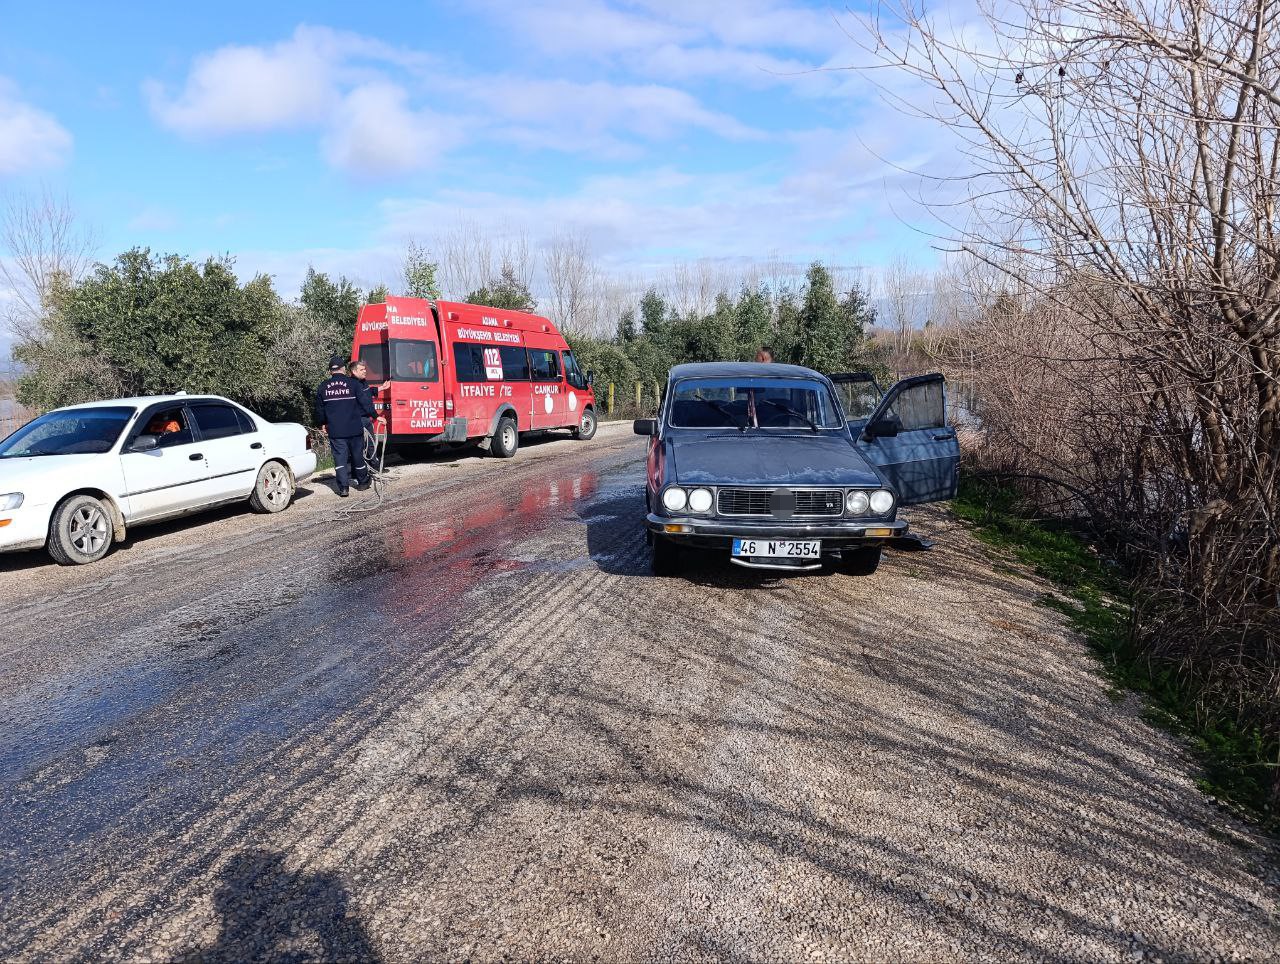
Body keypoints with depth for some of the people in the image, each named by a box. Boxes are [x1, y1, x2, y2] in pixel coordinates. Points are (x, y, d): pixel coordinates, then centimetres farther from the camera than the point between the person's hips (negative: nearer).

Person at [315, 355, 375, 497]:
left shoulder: (323, 387, 4)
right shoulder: (353, 383, -5)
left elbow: (319, 409, 14)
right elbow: (365, 402, -5)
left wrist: (323, 423, 28)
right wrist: (373, 415, 10)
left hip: (334, 431, 1)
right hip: (354, 428, -1)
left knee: (340, 457, 2)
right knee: (357, 456, 13)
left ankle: (343, 488, -8)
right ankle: (363, 482, 28)